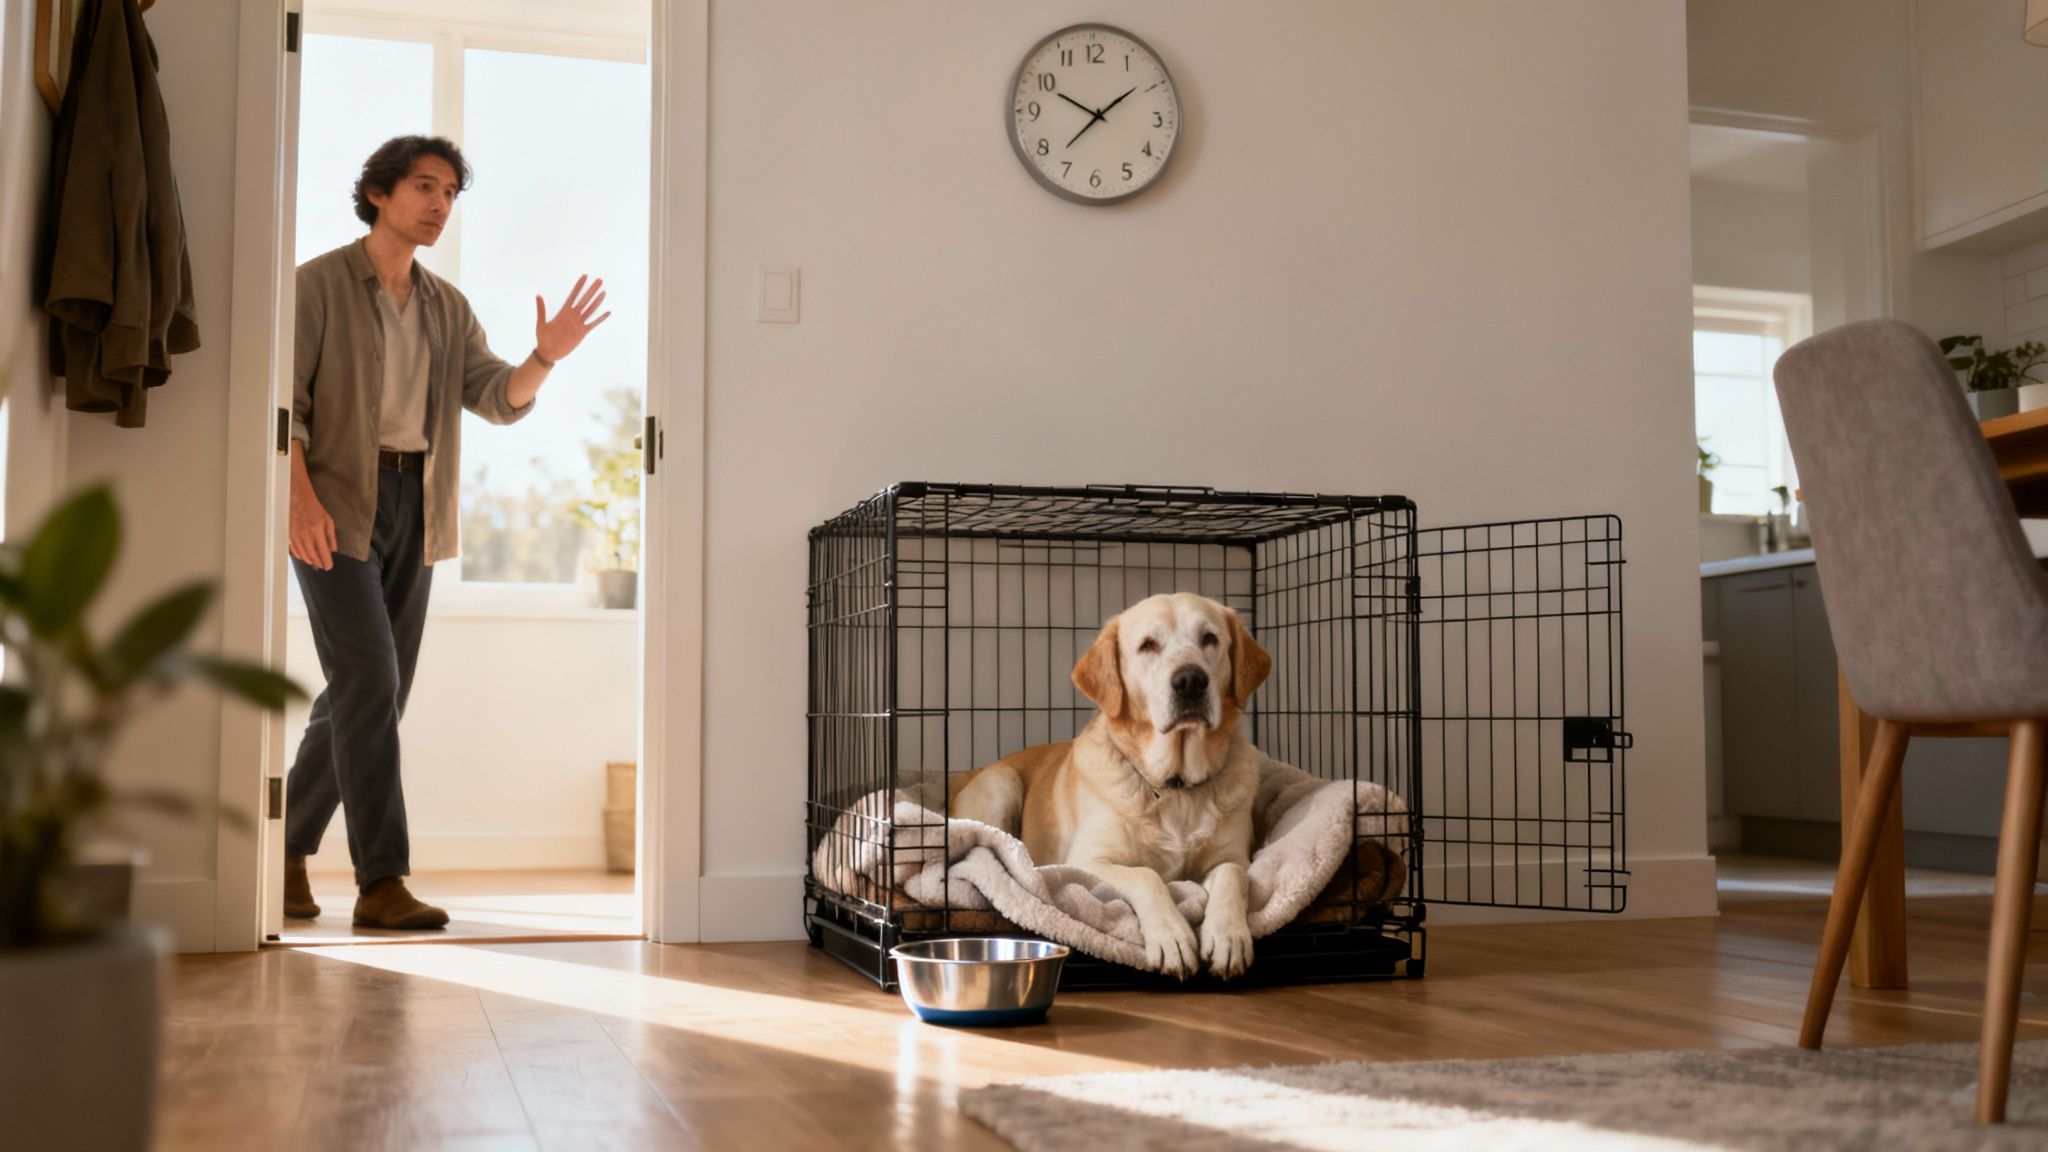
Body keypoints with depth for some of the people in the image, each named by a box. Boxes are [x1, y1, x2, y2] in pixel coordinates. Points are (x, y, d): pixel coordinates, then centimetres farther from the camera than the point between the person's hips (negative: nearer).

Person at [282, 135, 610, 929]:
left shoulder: (447, 308, 16)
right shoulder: (318, 285, -1)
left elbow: (500, 400, 5)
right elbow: (283, 401, -9)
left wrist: (545, 357, -15)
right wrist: (302, 500, -23)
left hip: (414, 510, 6)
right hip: (336, 505, -6)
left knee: (370, 694, 9)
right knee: (369, 682, -14)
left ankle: (288, 845, 25)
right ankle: (381, 881, -12)